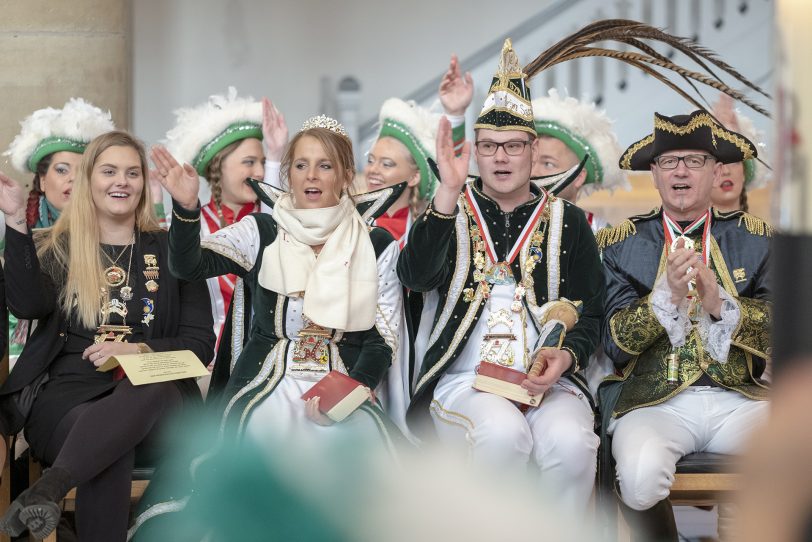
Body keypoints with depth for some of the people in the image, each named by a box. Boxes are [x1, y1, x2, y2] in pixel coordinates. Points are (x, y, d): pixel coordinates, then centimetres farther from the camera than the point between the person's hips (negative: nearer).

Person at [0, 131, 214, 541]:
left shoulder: (170, 251, 15)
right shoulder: (56, 248, 14)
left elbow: (200, 342, 9)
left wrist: (138, 351, -9)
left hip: (152, 397, 1)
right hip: (66, 393, 0)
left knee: (152, 389, -40)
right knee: (108, 446, -39)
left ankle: (47, 490, -50)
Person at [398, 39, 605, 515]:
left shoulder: (567, 221, 16)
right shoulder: (449, 212, 12)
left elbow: (591, 314, 13)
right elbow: (415, 277, -8)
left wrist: (567, 356, -9)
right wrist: (449, 193, -19)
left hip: (548, 381, 1)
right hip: (464, 381, -1)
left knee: (570, 441, -32)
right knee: (503, 433, -35)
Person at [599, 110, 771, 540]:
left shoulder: (755, 239, 11)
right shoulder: (621, 244, 7)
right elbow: (615, 343, 0)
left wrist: (722, 303, -15)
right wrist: (666, 295, -16)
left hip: (741, 398, 1)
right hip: (655, 401, -1)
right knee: (640, 474, -32)